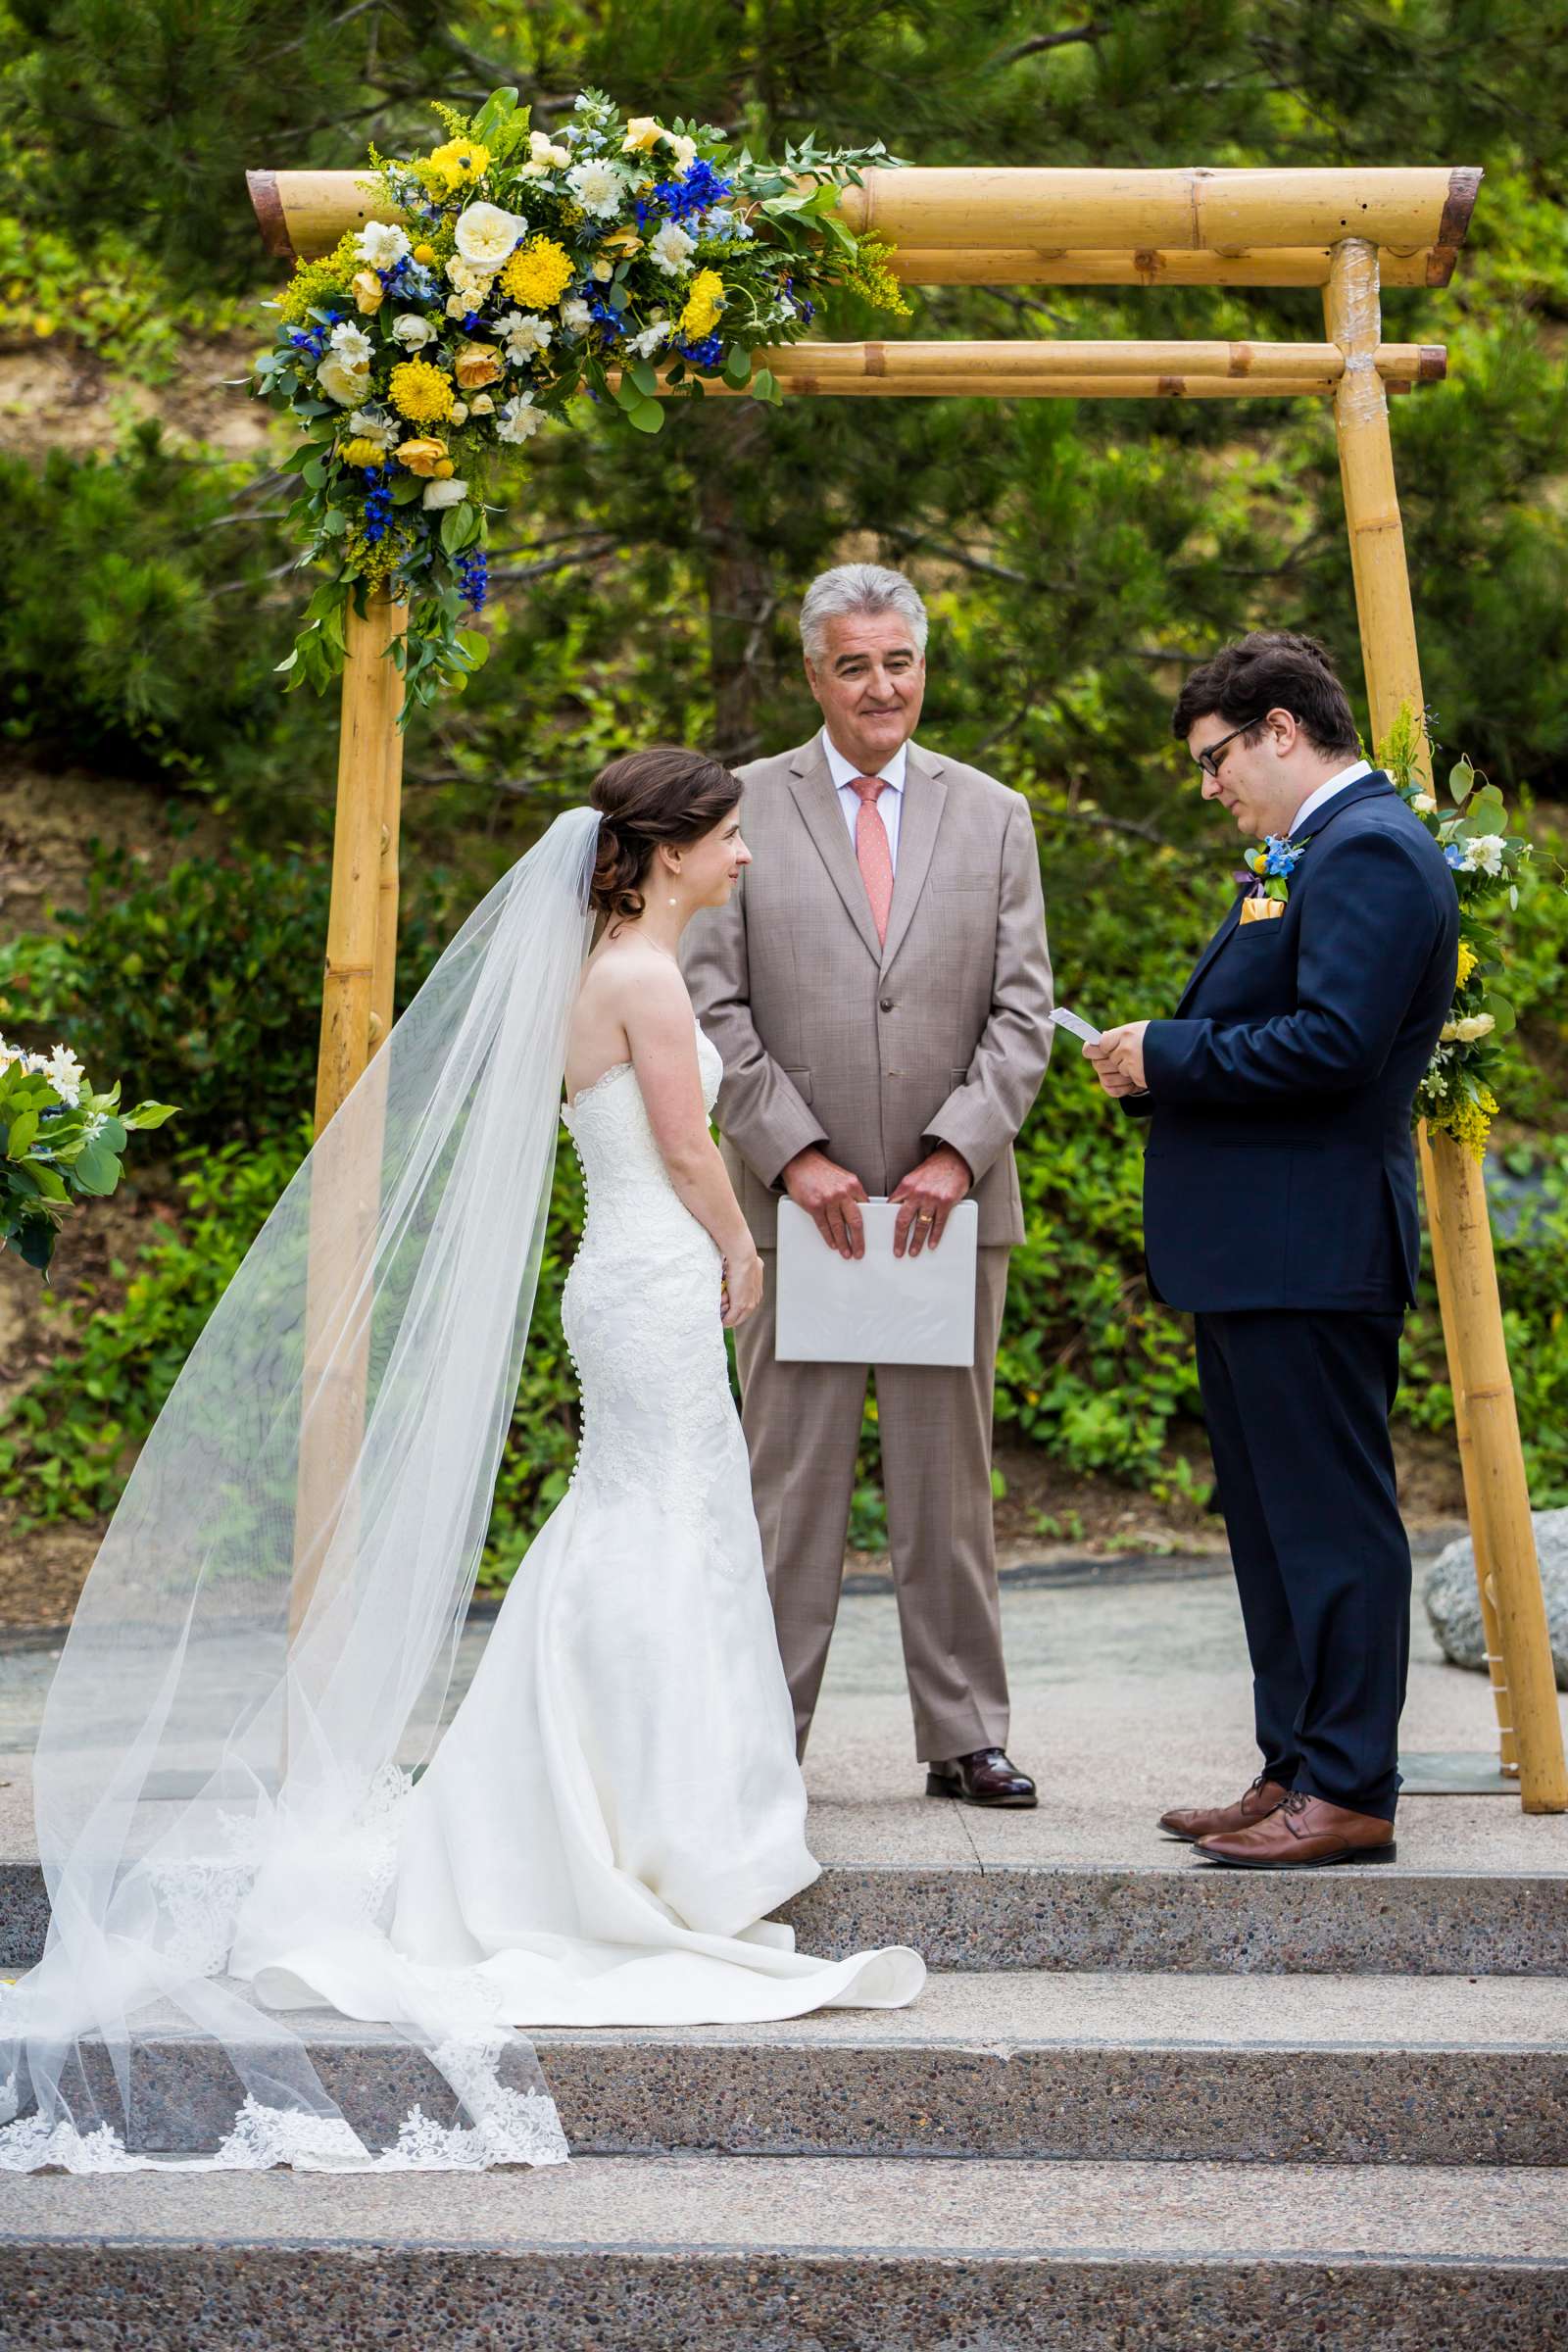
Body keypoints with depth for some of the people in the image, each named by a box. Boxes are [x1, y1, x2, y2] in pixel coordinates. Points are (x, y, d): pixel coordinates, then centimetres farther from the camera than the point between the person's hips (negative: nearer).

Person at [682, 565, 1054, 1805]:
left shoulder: (995, 814, 10)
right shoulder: (744, 806, 4)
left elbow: (1024, 1010, 5)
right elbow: (713, 1005, -1)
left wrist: (957, 1153, -8)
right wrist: (797, 1156, -10)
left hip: (952, 1198, 2)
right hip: (794, 1199, -2)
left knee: (949, 1479, 7)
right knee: (790, 1481, 0)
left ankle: (964, 1735, 15)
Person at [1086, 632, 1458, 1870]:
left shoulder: (1370, 850, -13)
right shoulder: (1331, 847, 19)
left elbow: (1331, 1044, -23)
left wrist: (1168, 1057, -14)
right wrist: (1163, 1062, 6)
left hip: (1311, 1249, -11)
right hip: (1260, 1249, 11)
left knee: (1329, 1518, -5)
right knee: (1275, 1522, 14)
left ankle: (1349, 1791, 1)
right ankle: (1298, 1772, 22)